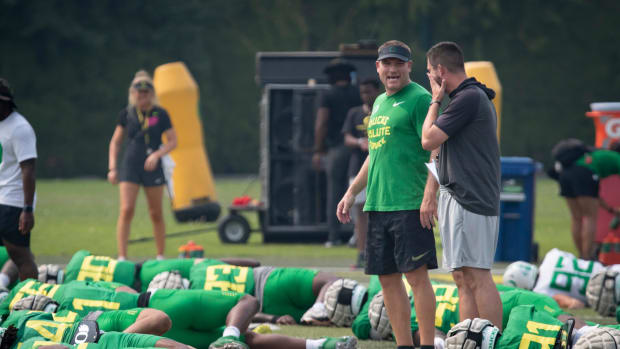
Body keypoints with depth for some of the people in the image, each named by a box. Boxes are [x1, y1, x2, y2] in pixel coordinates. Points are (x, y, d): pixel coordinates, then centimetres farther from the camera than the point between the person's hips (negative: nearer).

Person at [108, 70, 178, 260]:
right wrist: (112, 167, 3)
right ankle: (122, 257, -12)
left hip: (152, 167, -1)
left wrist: (157, 154, -18)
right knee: (126, 210, -12)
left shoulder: (160, 114, -3)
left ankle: (160, 256, 19)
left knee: (156, 214, 7)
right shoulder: (127, 114, 2)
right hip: (130, 166, 1)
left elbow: (172, 141, -1)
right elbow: (115, 141, 10)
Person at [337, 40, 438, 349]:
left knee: (416, 275, -9)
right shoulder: (380, 102, 20)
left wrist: (429, 195, -22)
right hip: (377, 205, 8)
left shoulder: (419, 99, -6)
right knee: (387, 278, 8)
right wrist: (352, 192, 23)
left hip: (410, 205, -8)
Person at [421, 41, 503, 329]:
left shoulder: (468, 98, -13)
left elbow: (429, 140, -13)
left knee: (477, 276, -13)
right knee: (463, 278, 9)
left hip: (469, 199, -11)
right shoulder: (476, 97, 20)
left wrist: (435, 101, -2)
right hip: (457, 198, 11)